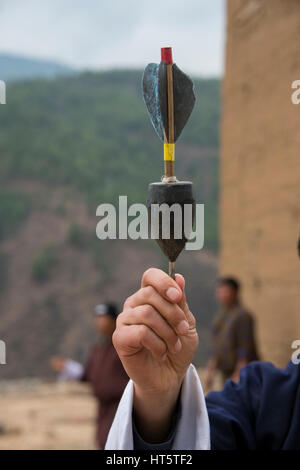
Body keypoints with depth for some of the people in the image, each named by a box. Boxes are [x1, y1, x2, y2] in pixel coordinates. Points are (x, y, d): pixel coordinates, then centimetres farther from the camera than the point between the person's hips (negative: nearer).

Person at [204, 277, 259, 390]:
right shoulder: (220, 318, 13)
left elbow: (245, 350, -16)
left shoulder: (242, 316, -13)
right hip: (226, 374, 8)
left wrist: (238, 374, -18)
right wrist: (210, 371, 16)